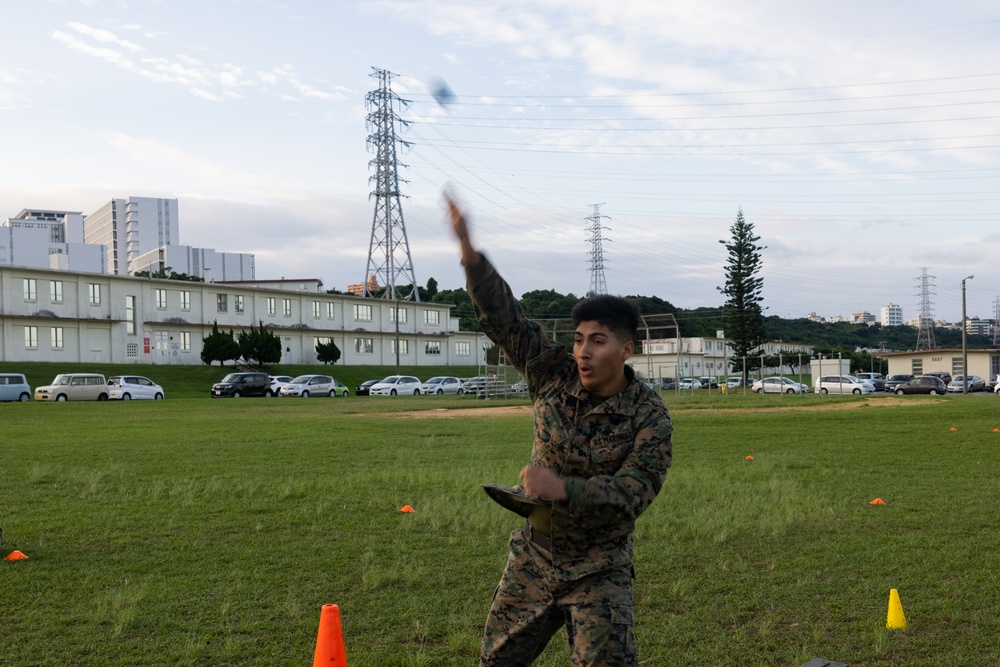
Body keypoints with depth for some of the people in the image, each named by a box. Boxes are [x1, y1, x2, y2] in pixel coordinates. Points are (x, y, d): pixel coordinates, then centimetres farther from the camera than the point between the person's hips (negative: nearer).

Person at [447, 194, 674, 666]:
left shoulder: (649, 416, -14)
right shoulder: (553, 376, -7)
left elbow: (634, 491, -22)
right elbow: (503, 317, -11)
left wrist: (563, 489, -36)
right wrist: (469, 251, -21)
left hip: (599, 571, -3)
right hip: (533, 558, 4)